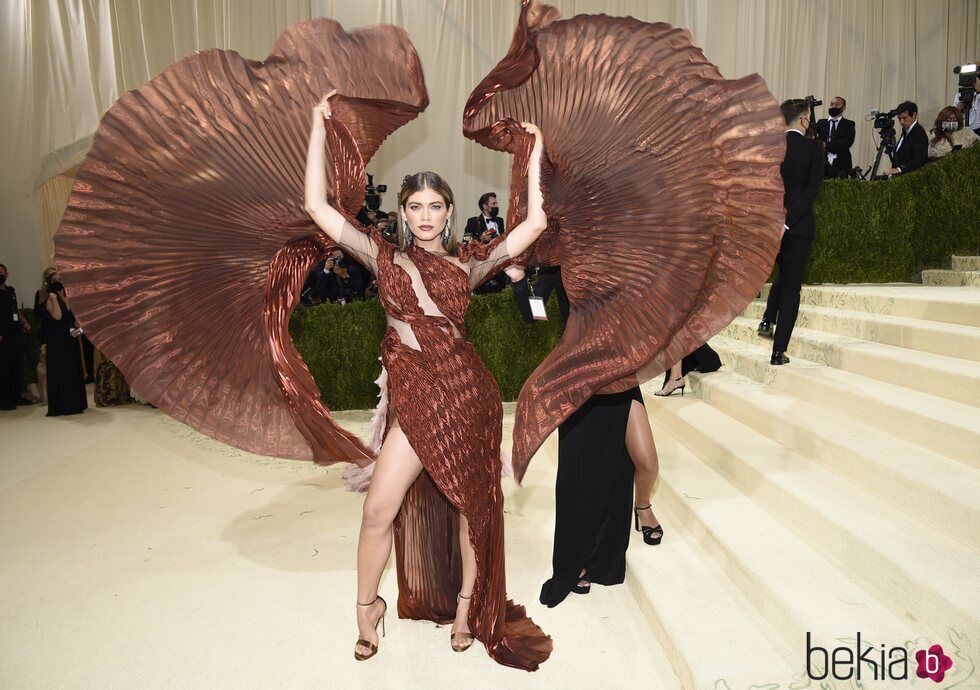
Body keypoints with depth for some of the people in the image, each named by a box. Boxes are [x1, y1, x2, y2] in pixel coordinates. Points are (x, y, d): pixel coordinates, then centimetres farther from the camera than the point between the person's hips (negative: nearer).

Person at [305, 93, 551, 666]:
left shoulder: (469, 259, 8)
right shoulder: (385, 255, 7)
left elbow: (535, 223, 6)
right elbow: (319, 208, 0)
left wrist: (535, 155, 9)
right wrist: (319, 130, -1)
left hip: (467, 388, 1)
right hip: (414, 395, 0)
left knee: (474, 502, 10)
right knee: (380, 510, -1)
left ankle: (468, 604, 32)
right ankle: (368, 607, 25)